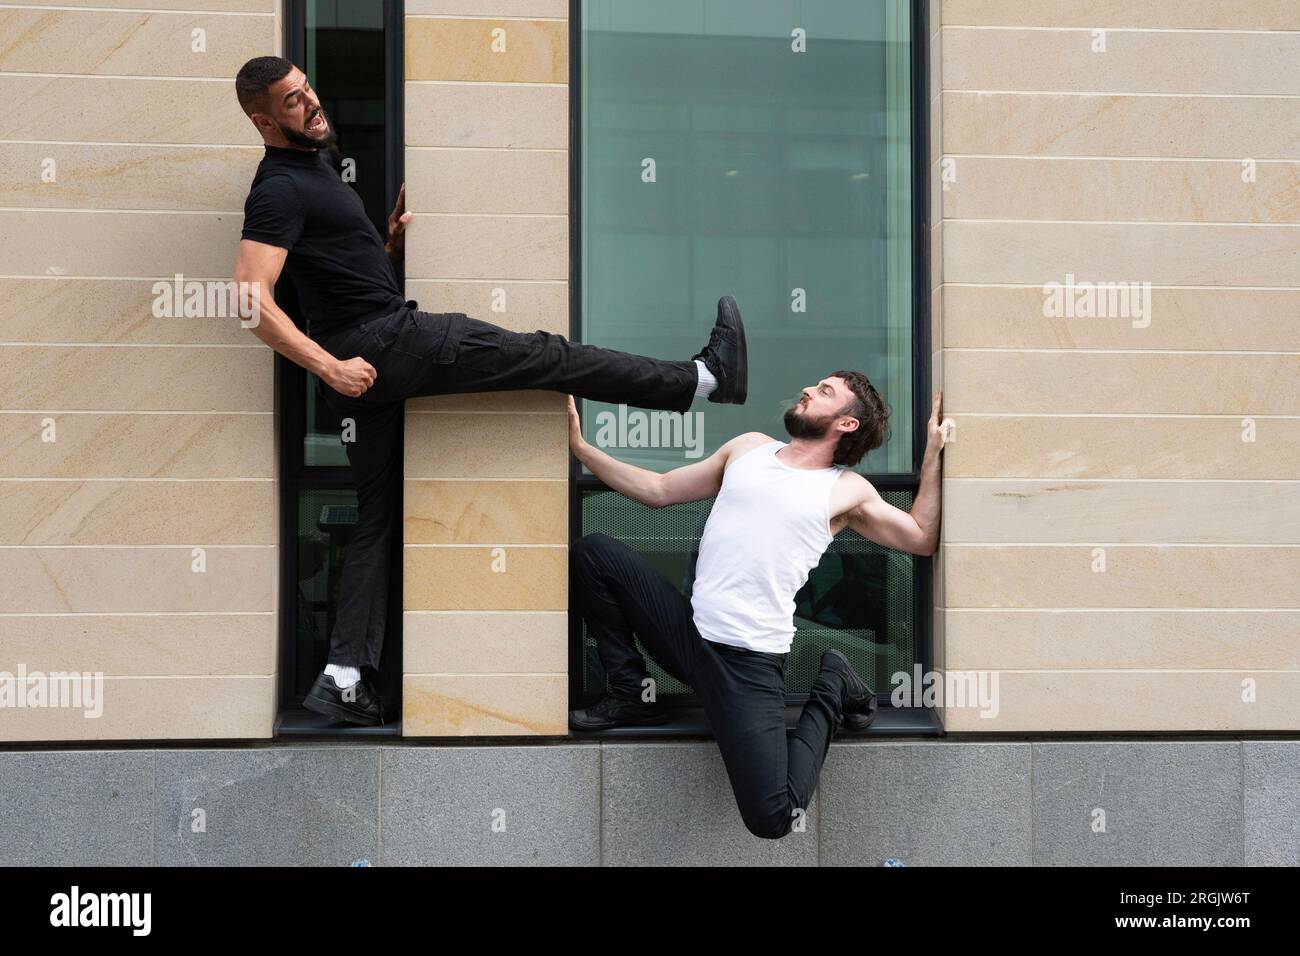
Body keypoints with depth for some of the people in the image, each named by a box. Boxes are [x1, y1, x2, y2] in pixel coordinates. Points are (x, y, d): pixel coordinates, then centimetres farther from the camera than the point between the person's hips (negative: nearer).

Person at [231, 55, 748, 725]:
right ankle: (704, 379, 3)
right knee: (543, 356, -4)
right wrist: (331, 367, -25)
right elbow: (253, 300, -23)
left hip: (375, 359, 10)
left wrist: (393, 240, 9)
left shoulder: (313, 169, 20)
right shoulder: (279, 189, -13)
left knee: (378, 515, 10)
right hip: (382, 341, -10)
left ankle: (342, 678, 7)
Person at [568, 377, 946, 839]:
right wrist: (579, 446, 17)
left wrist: (933, 451, 6)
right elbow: (659, 491, 22)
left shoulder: (847, 491, 6)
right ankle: (632, 693, 7)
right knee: (591, 553, -7)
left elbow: (923, 538, 12)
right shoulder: (750, 447, 17)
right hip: (688, 629, 5)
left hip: (750, 658, -4)